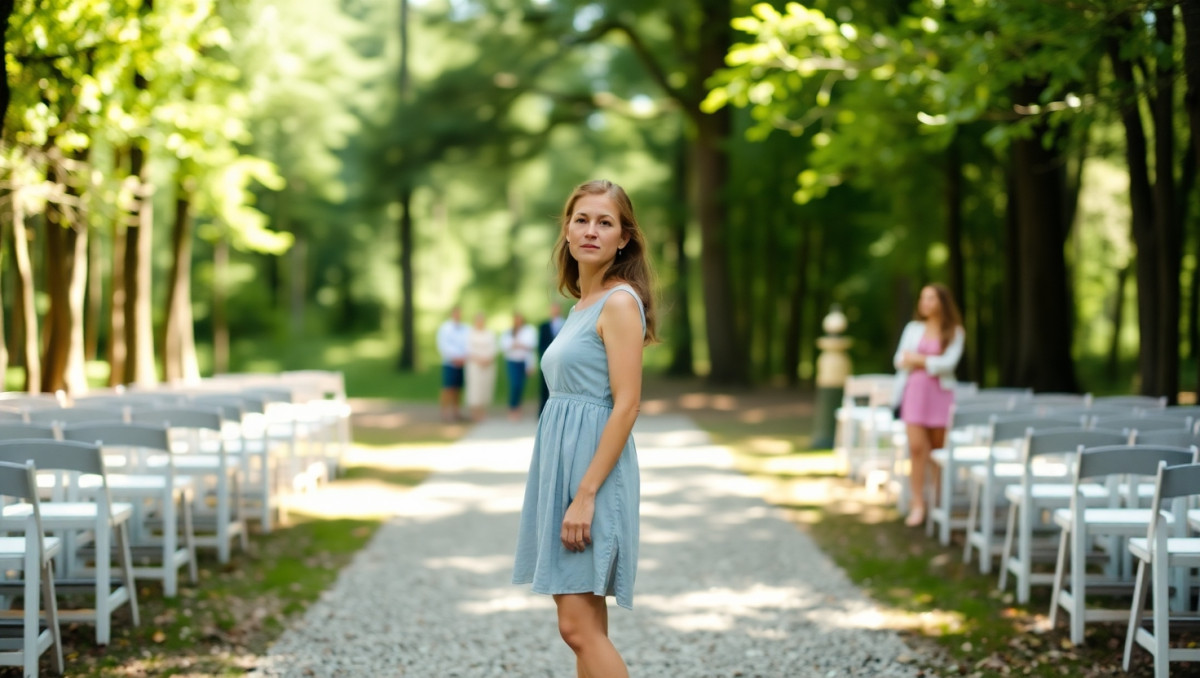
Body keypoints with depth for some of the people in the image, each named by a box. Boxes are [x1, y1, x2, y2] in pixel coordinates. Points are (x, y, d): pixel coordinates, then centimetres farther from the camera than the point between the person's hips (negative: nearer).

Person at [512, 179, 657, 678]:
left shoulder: (619, 302, -11)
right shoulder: (582, 305, 17)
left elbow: (627, 405, -18)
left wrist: (585, 495, -22)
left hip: (594, 466, -9)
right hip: (562, 467, 9)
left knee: (579, 627, -11)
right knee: (587, 628, 10)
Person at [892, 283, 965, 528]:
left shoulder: (955, 332, 3)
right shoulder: (913, 328, 10)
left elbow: (948, 363, -8)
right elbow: (899, 359, 5)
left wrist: (918, 359, -5)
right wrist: (931, 363, -9)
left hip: (940, 393, -1)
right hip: (914, 390, 1)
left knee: (938, 449, 1)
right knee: (916, 447, -8)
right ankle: (917, 505, -7)